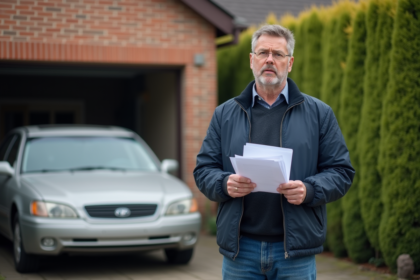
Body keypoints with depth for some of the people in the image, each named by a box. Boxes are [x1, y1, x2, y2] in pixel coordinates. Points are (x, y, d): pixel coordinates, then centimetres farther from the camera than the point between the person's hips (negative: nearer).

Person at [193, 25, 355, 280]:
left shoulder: (319, 113, 7)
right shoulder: (225, 114, 11)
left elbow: (341, 171, 4)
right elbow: (204, 170, 9)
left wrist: (309, 190, -15)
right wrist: (225, 184, -13)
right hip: (240, 249, 1)